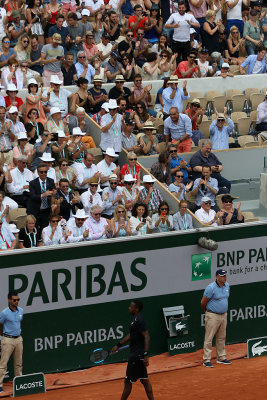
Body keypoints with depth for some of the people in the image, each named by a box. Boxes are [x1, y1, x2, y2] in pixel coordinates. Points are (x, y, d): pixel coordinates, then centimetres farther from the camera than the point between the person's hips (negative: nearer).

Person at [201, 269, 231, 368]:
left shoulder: (227, 285, 5)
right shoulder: (211, 288, -18)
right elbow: (203, 302, -10)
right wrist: (207, 311, 6)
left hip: (223, 315, 7)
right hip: (213, 316, -7)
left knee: (222, 338, 15)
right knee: (209, 338, -4)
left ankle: (221, 358, 25)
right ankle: (206, 360, -3)